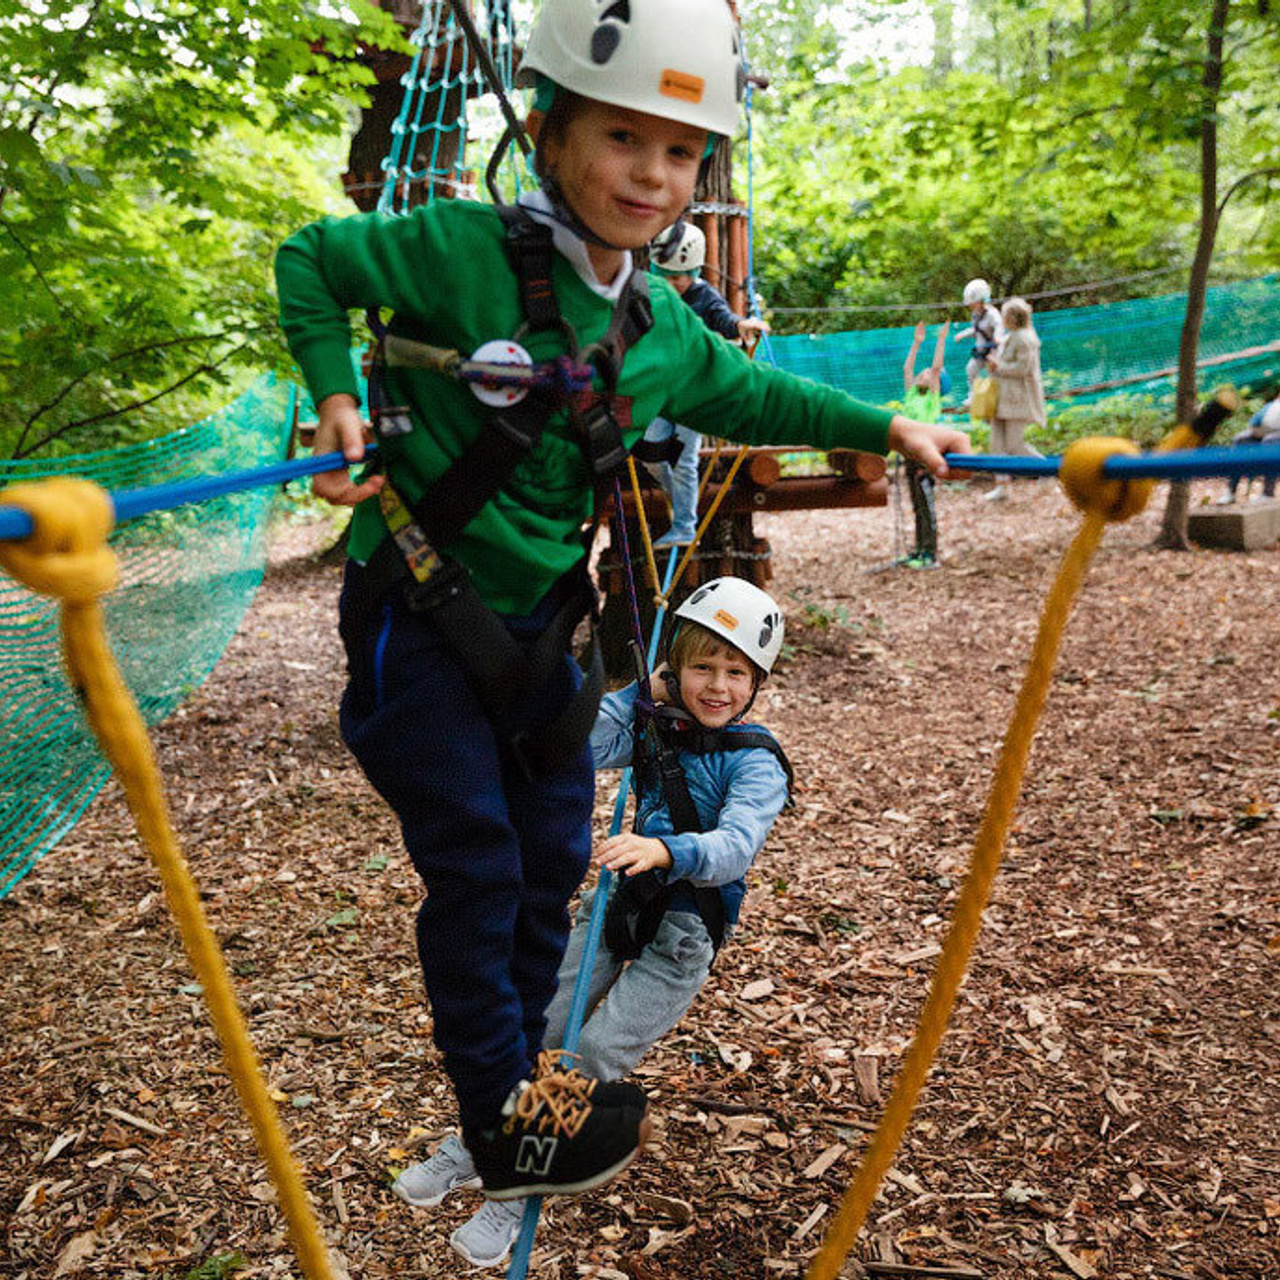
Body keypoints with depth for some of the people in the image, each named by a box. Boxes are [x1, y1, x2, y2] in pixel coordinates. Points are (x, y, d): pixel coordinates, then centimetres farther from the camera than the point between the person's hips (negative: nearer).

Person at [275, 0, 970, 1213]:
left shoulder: (660, 328, 2)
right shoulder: (462, 249, -17)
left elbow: (749, 394, 18)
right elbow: (308, 261, -3)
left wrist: (882, 427, 16)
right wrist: (335, 400, -16)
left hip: (534, 623, 7)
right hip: (419, 615, -6)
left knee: (553, 857, 14)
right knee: (476, 870, 0)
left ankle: (516, 1082, 36)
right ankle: (506, 1122, 21)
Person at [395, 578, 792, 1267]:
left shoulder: (755, 762, -14)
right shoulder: (658, 727, 3)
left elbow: (734, 845, -31)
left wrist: (663, 850, -50)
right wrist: (643, 692, -11)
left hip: (685, 930, -5)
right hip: (619, 902, 5)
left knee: (597, 1054, -13)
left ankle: (519, 1195, 9)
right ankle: (474, 1150, 29)